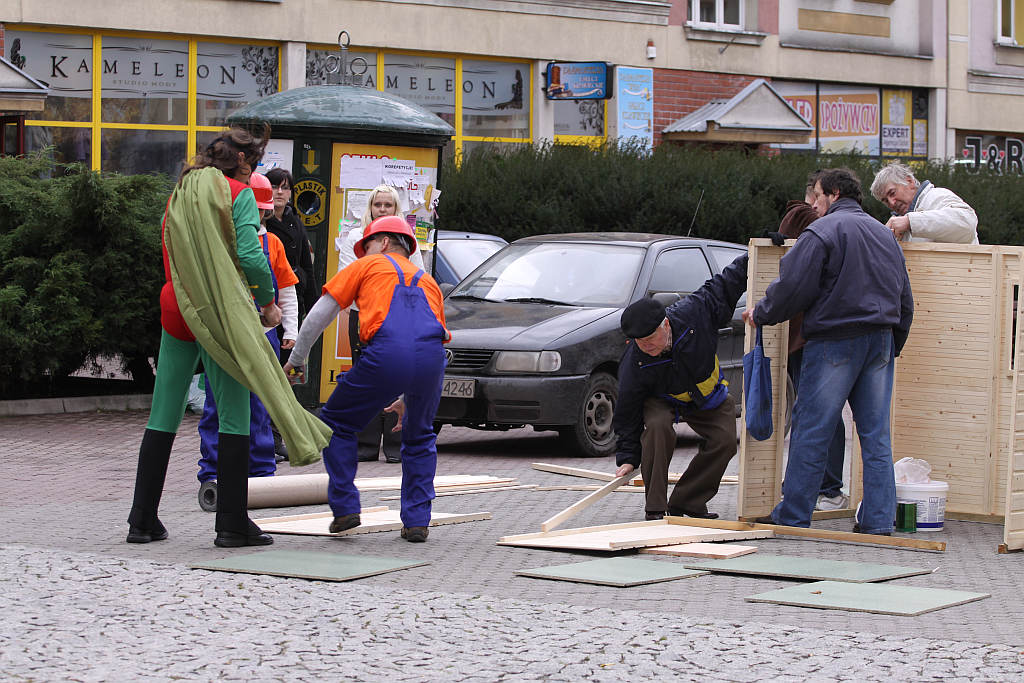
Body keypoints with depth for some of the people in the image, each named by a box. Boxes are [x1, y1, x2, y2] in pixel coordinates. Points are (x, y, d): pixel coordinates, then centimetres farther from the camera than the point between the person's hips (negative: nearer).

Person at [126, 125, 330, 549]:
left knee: (163, 418, 9)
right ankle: (232, 524, -4)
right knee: (234, 415, -2)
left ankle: (142, 520, 10)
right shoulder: (238, 194, -3)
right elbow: (250, 256, -12)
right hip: (220, 314, -6)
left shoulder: (181, 192, 17)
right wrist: (268, 303, 0)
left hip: (176, 308, 6)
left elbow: (171, 257, 17)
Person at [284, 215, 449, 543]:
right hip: (432, 356, 4)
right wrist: (407, 399, 48)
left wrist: (297, 359, 29)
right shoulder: (427, 281, 35)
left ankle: (345, 508, 14)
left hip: (385, 355, -4)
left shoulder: (368, 266, 23)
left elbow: (320, 313, 18)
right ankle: (417, 521, 18)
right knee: (419, 438, 27)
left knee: (337, 424, 19)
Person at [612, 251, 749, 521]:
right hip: (661, 399, -3)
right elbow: (628, 413, -22)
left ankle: (687, 502, -3)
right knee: (658, 427, -33)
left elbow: (724, 286, -15)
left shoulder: (693, 312, -32)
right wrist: (627, 458, -21)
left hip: (707, 394, 3)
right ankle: (655, 508, -25)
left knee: (724, 440, -17)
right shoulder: (634, 365, -33)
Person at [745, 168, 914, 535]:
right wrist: (893, 345, 27)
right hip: (881, 340, 7)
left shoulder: (822, 232, -7)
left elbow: (792, 286, -12)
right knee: (876, 436, 7)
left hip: (834, 340, -7)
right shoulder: (885, 235, 17)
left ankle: (792, 516, 4)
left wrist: (761, 314, 4)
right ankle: (878, 522, 5)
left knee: (811, 432, -1)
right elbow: (904, 300, 21)